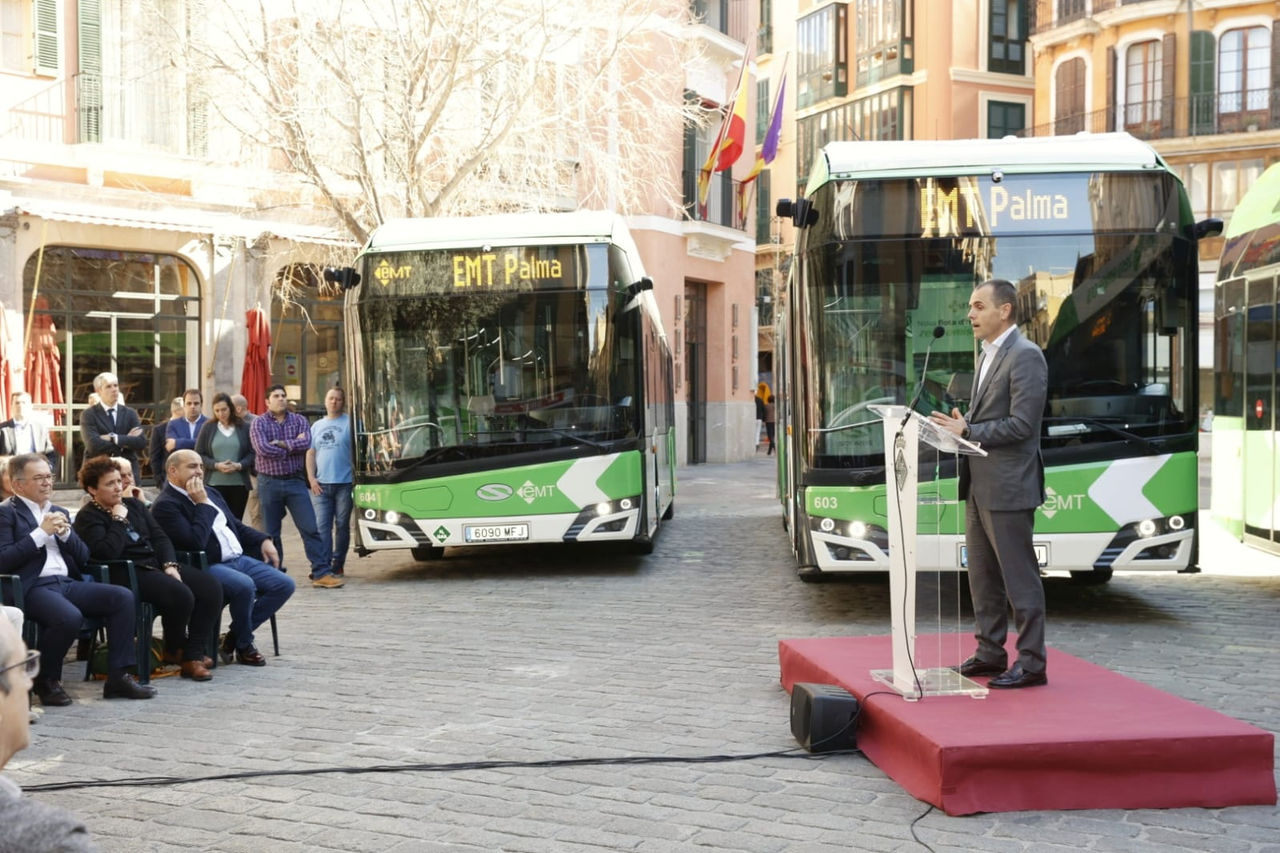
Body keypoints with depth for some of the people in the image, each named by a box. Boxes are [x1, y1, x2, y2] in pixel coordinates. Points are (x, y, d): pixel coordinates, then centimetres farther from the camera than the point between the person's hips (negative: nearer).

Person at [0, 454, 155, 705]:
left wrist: (65, 533, 1)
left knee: (123, 597, -14)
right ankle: (47, 680, -10)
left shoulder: (58, 512, 23)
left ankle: (118, 676, -11)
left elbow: (83, 557, 19)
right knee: (70, 617, -36)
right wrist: (41, 533, -12)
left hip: (67, 583, 7)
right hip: (33, 588, -7)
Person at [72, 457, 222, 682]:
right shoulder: (87, 517, -1)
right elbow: (108, 551, -18)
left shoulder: (133, 504, 20)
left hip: (157, 563, 8)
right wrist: (119, 519, -8)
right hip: (126, 574, -8)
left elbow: (159, 536, 14)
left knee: (211, 586, -15)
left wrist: (170, 565, -3)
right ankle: (174, 651, -2)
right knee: (181, 594, -31)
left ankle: (193, 654, -14)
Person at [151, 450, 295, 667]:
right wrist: (202, 504, -15)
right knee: (245, 586, -35)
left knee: (285, 585, -6)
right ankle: (244, 646, -8)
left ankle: (235, 637, 3)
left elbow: (236, 525, 28)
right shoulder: (165, 505, -10)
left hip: (238, 559, 9)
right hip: (208, 568, -9)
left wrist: (263, 540, 12)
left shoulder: (210, 493, 18)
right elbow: (195, 542, -22)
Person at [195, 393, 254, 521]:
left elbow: (252, 453, 5)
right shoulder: (208, 427, 5)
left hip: (239, 483, 1)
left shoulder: (244, 428, 6)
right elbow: (199, 454, 3)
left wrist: (239, 465, -13)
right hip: (214, 484, -1)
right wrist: (217, 465, -12)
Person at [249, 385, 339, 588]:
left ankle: (321, 573, -6)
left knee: (310, 528, -5)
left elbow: (306, 443, -10)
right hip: (269, 483, -1)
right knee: (271, 533, 7)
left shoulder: (299, 421, 7)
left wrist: (281, 444, -13)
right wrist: (292, 446, -8)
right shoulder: (258, 423, 1)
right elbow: (263, 449, -16)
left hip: (295, 482, 1)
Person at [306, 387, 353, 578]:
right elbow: (310, 453, 15)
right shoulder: (317, 426, 15)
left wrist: (356, 476, -12)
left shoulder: (350, 423, 0)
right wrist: (311, 478, 3)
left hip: (344, 483, -4)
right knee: (322, 525, -2)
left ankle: (337, 564, 11)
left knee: (342, 525, 4)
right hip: (321, 485, 4)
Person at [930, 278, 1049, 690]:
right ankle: (990, 652, 24)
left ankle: (1031, 663, 4)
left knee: (1019, 576, -3)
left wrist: (967, 431, -17)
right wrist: (961, 425, 4)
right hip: (978, 486, 10)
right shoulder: (987, 356, 17)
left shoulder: (1025, 356, -14)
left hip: (1007, 487, -10)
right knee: (983, 575, 14)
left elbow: (1022, 425, -20)